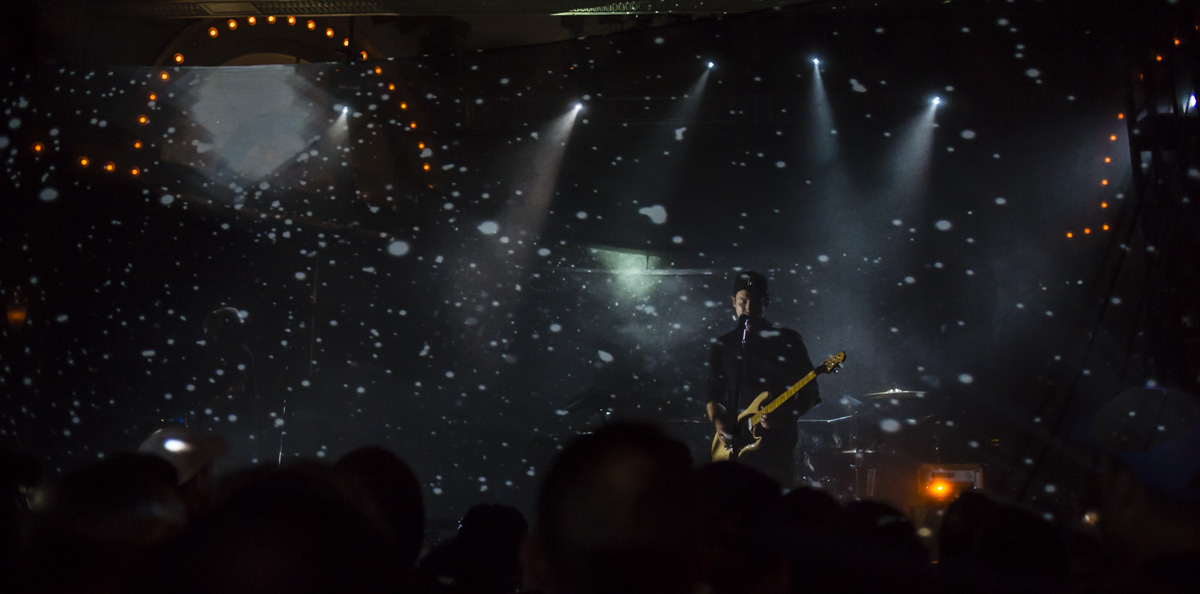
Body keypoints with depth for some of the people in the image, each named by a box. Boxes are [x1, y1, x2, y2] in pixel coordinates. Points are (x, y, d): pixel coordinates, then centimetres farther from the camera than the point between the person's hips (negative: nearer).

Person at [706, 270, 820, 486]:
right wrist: (718, 424, -4)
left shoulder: (787, 341, 5)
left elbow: (809, 393, 3)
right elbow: (712, 393, 14)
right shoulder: (723, 345, 14)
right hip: (734, 444, 3)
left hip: (776, 444, -2)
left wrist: (786, 416, -14)